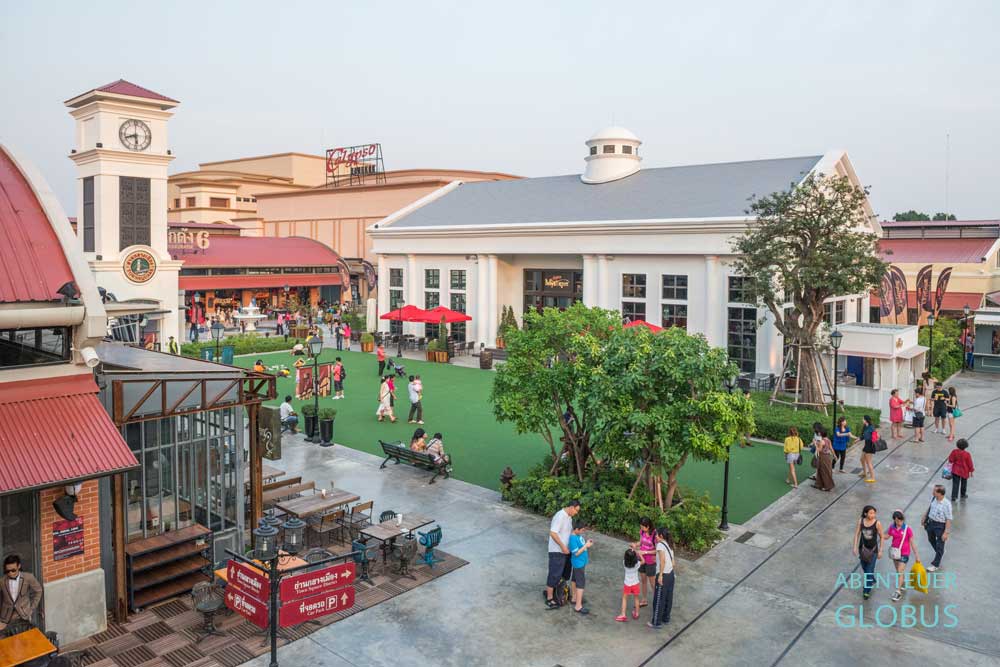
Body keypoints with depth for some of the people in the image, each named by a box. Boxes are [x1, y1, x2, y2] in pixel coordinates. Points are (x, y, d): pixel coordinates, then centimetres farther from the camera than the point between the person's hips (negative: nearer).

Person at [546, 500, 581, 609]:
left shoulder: (569, 517, 8)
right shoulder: (560, 516, -23)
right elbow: (553, 533, -27)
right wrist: (562, 546, -24)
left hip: (564, 550, 9)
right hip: (557, 551, -9)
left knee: (560, 573, 18)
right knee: (554, 574, -1)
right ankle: (549, 599, 9)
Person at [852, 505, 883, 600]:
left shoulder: (877, 523, -18)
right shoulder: (860, 521, -12)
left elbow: (882, 537, -8)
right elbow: (857, 534, -2)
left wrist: (880, 551, -5)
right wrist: (855, 547, -5)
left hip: (873, 549, -3)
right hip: (863, 548, 3)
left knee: (870, 570, -2)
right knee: (864, 567, 21)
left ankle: (866, 590, 13)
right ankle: (872, 580, 51)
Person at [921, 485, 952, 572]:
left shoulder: (946, 504, -27)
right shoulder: (933, 498, -8)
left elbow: (948, 519, -22)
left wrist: (946, 533, -20)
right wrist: (924, 518, 18)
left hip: (940, 526, -7)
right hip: (930, 522, 7)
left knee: (939, 545, 9)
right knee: (931, 539, 28)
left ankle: (935, 564, 25)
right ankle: (940, 554, 56)